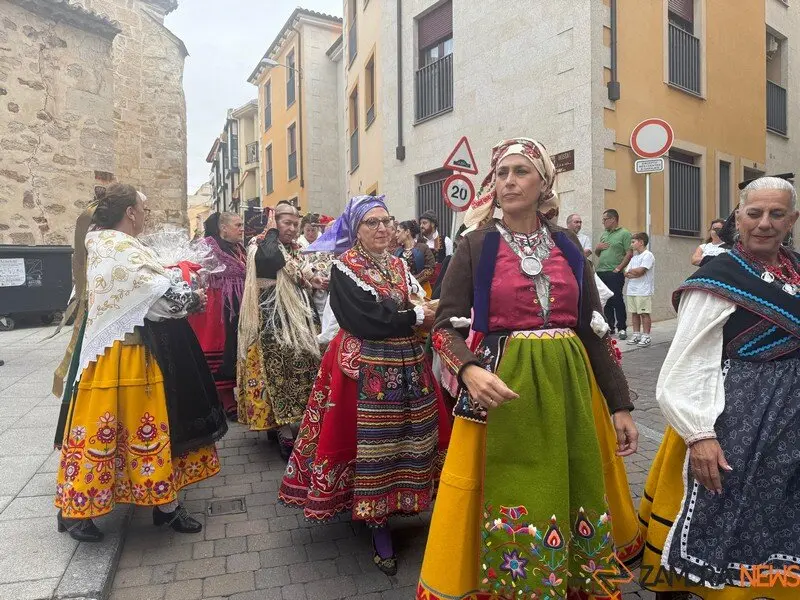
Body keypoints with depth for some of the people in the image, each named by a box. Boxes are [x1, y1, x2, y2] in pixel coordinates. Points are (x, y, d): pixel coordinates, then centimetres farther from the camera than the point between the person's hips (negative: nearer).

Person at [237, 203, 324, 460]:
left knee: (301, 367, 11)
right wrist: (273, 230, -18)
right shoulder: (261, 246, -9)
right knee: (279, 370, -9)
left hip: (296, 316, 9)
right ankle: (285, 434, -4)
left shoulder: (295, 249, 15)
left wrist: (311, 282, 4)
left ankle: (280, 424, 24)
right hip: (273, 318, -9)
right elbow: (270, 259, -34)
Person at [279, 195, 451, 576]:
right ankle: (379, 531, 12)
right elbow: (366, 319, -18)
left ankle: (388, 511, 28)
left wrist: (425, 312, -15)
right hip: (367, 368, -6)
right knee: (371, 444, -1)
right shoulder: (344, 268, -6)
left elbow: (417, 304, 8)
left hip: (407, 363, 7)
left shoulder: (399, 266, 14)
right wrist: (415, 316, -11)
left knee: (406, 438, 10)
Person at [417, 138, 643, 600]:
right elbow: (446, 326, -6)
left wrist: (620, 404, 6)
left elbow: (594, 328, 8)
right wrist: (470, 371, -27)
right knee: (511, 502, 5)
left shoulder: (567, 245, 6)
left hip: (569, 386, 3)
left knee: (574, 497, 14)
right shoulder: (476, 246, -2)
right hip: (502, 387, -3)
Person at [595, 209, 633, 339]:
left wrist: (618, 268, -15)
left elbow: (629, 254, -10)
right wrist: (597, 248, 3)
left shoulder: (624, 234, -3)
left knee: (617, 300, -5)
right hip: (601, 272, 7)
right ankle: (609, 326, 19)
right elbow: (597, 253, 26)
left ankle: (622, 328, 2)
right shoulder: (604, 234, 19)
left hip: (614, 274, -7)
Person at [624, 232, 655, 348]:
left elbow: (640, 271, -19)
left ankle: (646, 337, 1)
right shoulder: (634, 257, 19)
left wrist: (630, 271, -1)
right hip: (632, 290, 8)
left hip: (644, 291, -8)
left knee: (644, 313, -3)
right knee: (634, 313, 10)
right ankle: (636, 334, 18)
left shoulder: (648, 255, -7)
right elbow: (626, 274, 9)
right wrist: (635, 273, -10)